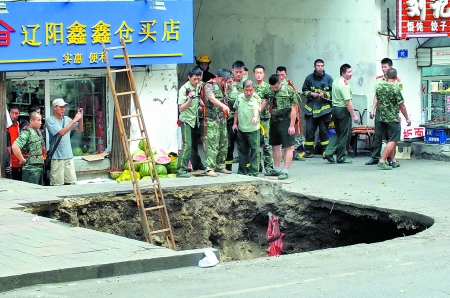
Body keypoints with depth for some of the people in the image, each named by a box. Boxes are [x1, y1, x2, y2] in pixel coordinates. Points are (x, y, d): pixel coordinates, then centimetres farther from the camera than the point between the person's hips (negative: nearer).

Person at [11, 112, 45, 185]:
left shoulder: (38, 132, 14)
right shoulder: (27, 133, -14)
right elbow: (14, 147, -27)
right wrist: (22, 160, -19)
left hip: (40, 167, 9)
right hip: (31, 167, -9)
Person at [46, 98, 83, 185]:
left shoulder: (66, 119, 11)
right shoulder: (50, 120, -7)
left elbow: (80, 129, 19)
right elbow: (61, 132, -20)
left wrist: (80, 118, 0)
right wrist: (74, 120, -18)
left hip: (69, 156, 6)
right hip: (57, 158, -6)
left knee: (71, 183, 7)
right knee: (57, 185, -6)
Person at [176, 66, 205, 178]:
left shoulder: (198, 87, 7)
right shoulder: (184, 89, -16)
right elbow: (181, 108, -20)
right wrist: (190, 99, -31)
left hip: (195, 120, 7)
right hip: (186, 120, -7)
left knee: (195, 144, 18)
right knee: (187, 145, -15)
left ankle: (197, 165, 33)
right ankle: (181, 170, -16)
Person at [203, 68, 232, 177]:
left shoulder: (223, 87, 15)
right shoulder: (209, 85, -9)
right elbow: (212, 98, -27)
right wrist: (223, 106, -41)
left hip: (222, 119, 8)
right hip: (212, 119, -8)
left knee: (223, 144, 10)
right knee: (212, 144, -12)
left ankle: (220, 166, 21)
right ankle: (210, 169, -13)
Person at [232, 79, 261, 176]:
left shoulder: (256, 98, -11)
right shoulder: (239, 97, 5)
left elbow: (256, 108, -31)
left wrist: (255, 116, -51)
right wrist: (235, 123, 17)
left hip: (253, 129, -5)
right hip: (241, 128, 5)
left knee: (254, 151, -4)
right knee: (242, 151, 14)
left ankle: (253, 172, 3)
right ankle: (242, 171, 25)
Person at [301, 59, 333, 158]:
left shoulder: (328, 78, 1)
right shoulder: (309, 78, 5)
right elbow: (304, 90, 14)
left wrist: (325, 94, -13)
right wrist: (311, 94, -4)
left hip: (324, 108, -2)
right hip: (311, 108, 2)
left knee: (324, 130, 3)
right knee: (309, 130, 3)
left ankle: (326, 151, 13)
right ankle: (308, 151, 10)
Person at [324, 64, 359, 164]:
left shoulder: (335, 81, 10)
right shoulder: (344, 84, -19)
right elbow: (348, 102, -22)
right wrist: (354, 115, -19)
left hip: (334, 108, 8)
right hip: (343, 110, -8)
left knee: (338, 133, 17)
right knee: (344, 135, 2)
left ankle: (329, 152, 4)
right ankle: (341, 157, 8)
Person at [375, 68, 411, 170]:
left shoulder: (379, 87, 3)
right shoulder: (395, 89, -14)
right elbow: (401, 105, -12)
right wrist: (407, 118, -1)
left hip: (382, 118, 7)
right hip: (393, 118, -6)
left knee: (389, 140, 17)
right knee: (393, 141, -4)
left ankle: (393, 161, 23)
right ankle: (382, 161, -13)